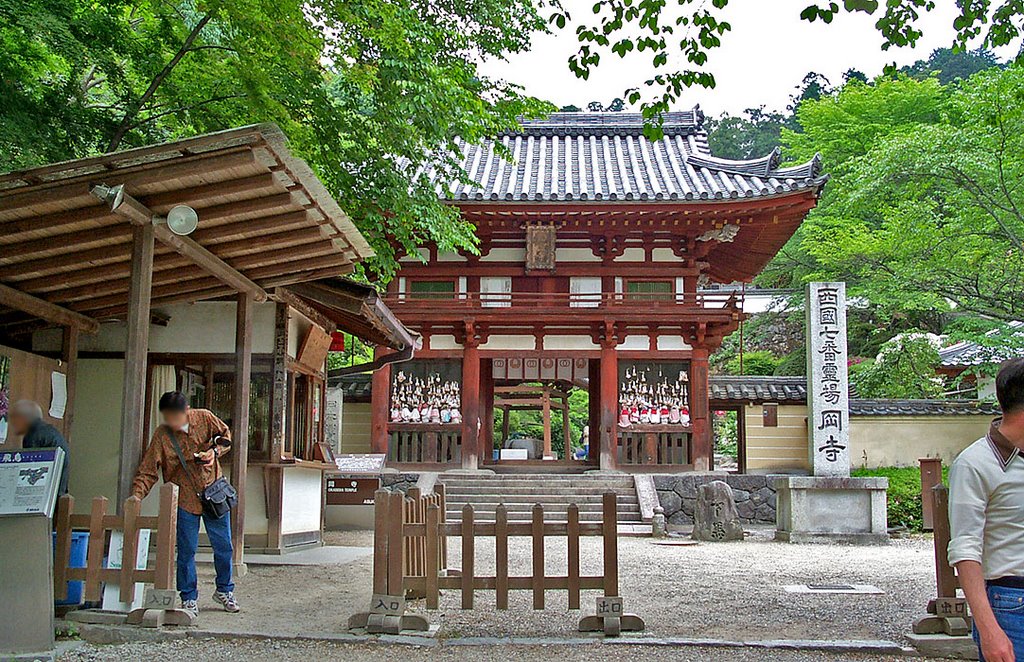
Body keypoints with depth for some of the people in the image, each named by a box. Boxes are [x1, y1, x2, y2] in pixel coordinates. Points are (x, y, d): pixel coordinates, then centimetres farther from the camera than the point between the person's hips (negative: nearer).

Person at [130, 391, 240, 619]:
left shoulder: (204, 418, -8)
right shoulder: (161, 435, -13)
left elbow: (225, 435, 9)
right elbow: (147, 471, -13)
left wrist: (215, 452, -10)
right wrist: (136, 495, -28)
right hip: (185, 499, -2)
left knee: (224, 546, 11)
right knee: (186, 550, 1)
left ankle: (224, 590, 29)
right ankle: (189, 598, 17)